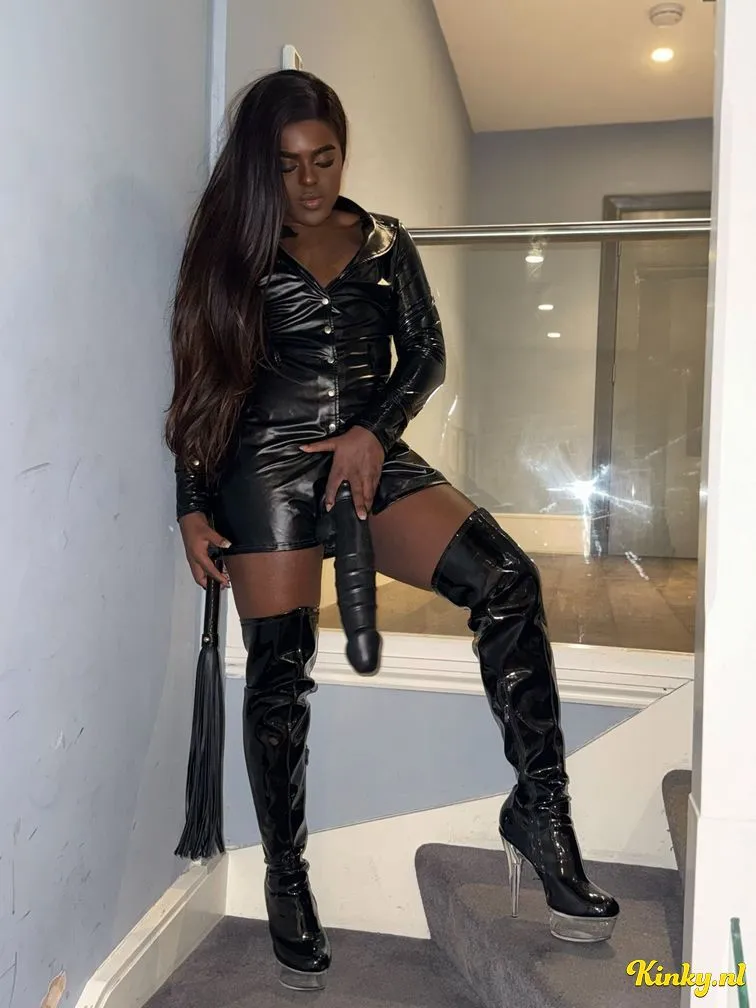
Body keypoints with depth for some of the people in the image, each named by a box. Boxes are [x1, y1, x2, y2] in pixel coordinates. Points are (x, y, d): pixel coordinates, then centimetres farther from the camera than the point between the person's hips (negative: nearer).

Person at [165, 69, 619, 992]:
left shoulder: (386, 243, 16)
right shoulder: (235, 249, 9)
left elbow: (426, 353, 10)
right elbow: (203, 382, 6)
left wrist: (374, 432, -8)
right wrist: (193, 508, 0)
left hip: (371, 459, 2)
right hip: (268, 468, -2)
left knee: (507, 582, -19)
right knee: (278, 667, -3)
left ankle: (539, 808, -10)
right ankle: (285, 876, 16)